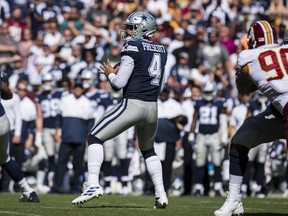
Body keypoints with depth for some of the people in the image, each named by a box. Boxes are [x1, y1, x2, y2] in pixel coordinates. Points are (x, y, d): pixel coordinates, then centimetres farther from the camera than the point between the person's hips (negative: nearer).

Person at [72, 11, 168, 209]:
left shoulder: (133, 47, -7)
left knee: (95, 138, 1)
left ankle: (93, 184, -13)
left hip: (132, 104, -7)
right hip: (152, 107, 7)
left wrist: (110, 73, 11)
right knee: (148, 150, 27)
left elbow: (119, 83, -9)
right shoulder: (161, 51, 13)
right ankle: (161, 194, 17)